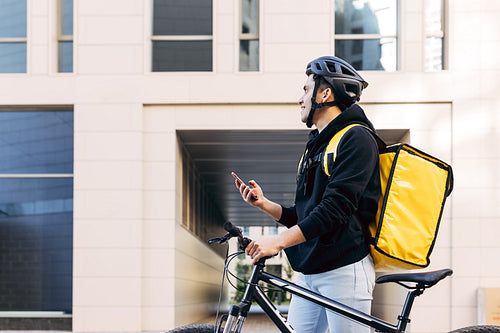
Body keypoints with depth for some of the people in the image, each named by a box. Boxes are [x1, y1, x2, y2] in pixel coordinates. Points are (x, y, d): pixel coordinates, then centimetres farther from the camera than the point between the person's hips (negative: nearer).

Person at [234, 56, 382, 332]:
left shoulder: (356, 138, -8)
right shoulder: (315, 146, 21)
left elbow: (336, 208, -20)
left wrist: (279, 241, -26)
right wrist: (264, 204, 4)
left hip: (343, 270, -8)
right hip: (309, 273, 8)